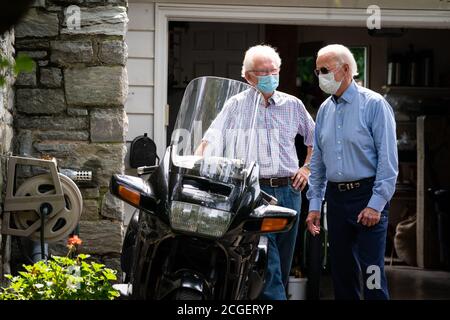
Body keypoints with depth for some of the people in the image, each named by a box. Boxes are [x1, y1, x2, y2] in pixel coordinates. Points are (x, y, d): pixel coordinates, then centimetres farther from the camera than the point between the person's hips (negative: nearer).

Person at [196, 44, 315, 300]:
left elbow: (315, 139, 26)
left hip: (289, 190, 4)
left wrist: (307, 168, 14)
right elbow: (209, 141, -7)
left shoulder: (292, 105, 12)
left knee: (284, 265, 8)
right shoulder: (236, 105, 1)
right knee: (267, 265, -13)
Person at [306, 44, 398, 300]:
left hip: (368, 195, -6)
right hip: (336, 197, 6)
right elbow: (318, 161, 17)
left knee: (372, 270, -11)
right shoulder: (325, 110, 13)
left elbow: (388, 159, -12)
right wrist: (314, 204, 12)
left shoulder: (374, 104, -7)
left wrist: (376, 204, -17)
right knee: (341, 270, 9)